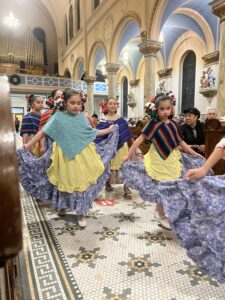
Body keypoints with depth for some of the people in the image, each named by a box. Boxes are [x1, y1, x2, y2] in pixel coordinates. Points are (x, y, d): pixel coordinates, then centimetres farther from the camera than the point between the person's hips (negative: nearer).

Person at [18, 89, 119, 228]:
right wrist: (28, 145, -8)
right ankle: (63, 207, 40)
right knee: (65, 182, 13)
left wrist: (109, 130, 16)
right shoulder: (58, 117, -5)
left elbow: (91, 133, 12)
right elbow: (44, 132, -4)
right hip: (65, 157, -2)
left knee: (81, 183, 8)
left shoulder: (82, 117, 3)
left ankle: (81, 214, 24)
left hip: (82, 157, 2)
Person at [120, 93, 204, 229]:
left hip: (173, 160, 6)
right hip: (158, 161, -5)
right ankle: (162, 215, 27)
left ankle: (159, 209, 37)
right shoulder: (154, 123, -12)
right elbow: (140, 139, -16)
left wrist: (195, 154, 10)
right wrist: (128, 156, -20)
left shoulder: (173, 124, 2)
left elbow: (181, 142, 11)